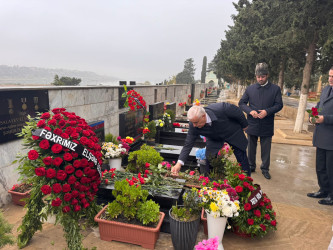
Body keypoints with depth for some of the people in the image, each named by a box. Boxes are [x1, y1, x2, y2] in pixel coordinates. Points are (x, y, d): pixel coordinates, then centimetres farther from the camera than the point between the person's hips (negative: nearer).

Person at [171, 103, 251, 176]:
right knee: (209, 161, -8)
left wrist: (244, 125, -4)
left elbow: (237, 111, -21)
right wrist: (179, 163, -33)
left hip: (233, 134, -1)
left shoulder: (221, 108, -41)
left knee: (242, 161, 8)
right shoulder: (193, 125, -31)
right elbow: (188, 144, -24)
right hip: (214, 140, 1)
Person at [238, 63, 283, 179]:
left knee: (266, 149, 8)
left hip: (267, 126, -1)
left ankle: (265, 169, 25)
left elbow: (279, 105, -1)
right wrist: (250, 111, -13)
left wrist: (267, 111, -18)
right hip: (252, 124, 1)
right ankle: (251, 166, 30)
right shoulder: (250, 88, 4)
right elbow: (241, 103, 5)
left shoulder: (275, 89, 1)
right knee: (251, 147, 14)